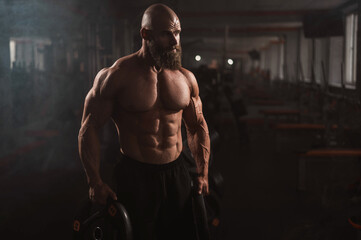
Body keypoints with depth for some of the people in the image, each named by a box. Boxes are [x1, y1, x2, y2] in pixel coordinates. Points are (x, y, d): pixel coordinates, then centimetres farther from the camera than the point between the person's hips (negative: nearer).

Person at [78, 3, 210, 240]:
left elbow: (198, 126, 14)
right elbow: (89, 129, -7)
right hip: (134, 176, -4)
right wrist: (95, 182, -9)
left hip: (176, 173, 4)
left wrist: (203, 174, 10)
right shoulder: (116, 76, -11)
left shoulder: (186, 78, 3)